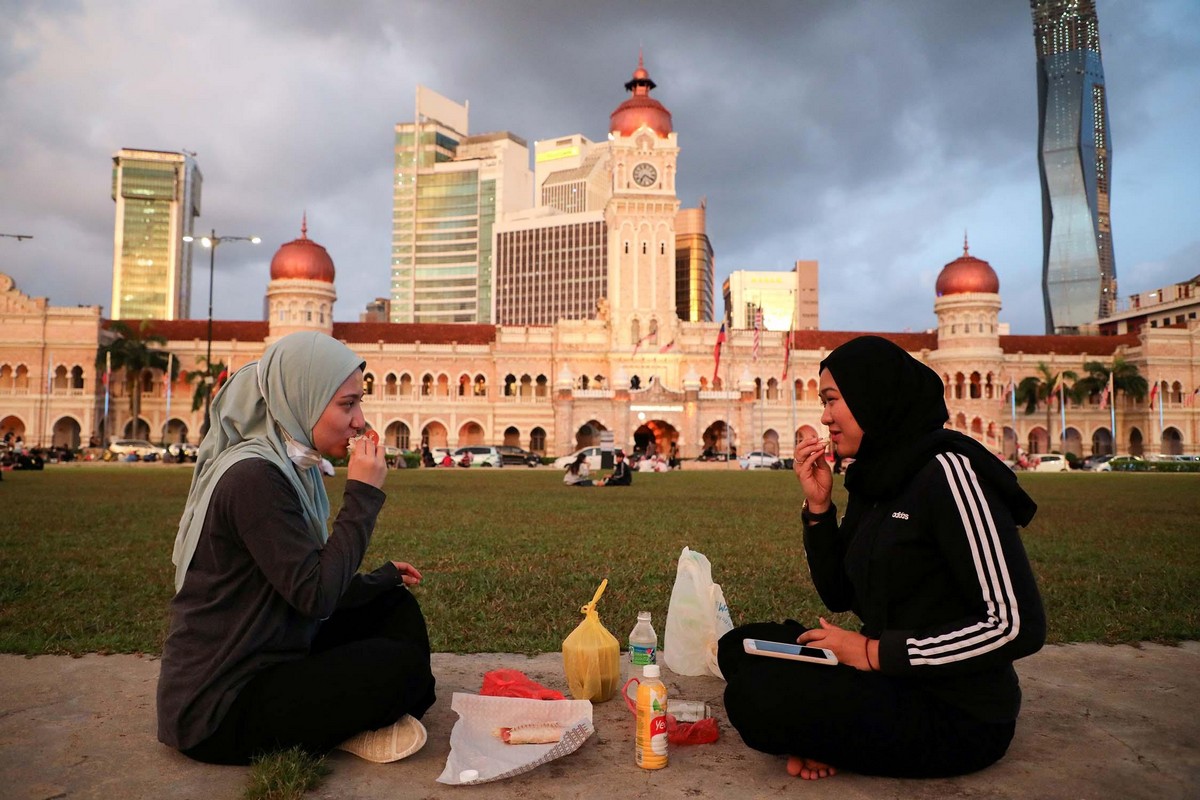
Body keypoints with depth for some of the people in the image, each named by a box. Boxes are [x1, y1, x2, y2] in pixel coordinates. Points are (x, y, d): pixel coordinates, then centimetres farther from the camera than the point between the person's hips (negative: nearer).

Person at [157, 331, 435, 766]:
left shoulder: (286, 467, 7)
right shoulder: (253, 477, -23)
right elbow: (315, 596, -26)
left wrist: (382, 578, 15)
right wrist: (363, 494, -21)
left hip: (271, 660, 10)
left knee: (396, 605, 10)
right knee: (402, 664, -18)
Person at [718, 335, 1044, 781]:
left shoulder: (946, 470, -19)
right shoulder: (873, 479, 7)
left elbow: (1016, 626, -23)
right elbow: (838, 595, 11)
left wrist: (875, 653, -20)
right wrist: (818, 505, -3)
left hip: (958, 716, -9)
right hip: (891, 678, 9)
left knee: (754, 697, -24)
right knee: (738, 649, 6)